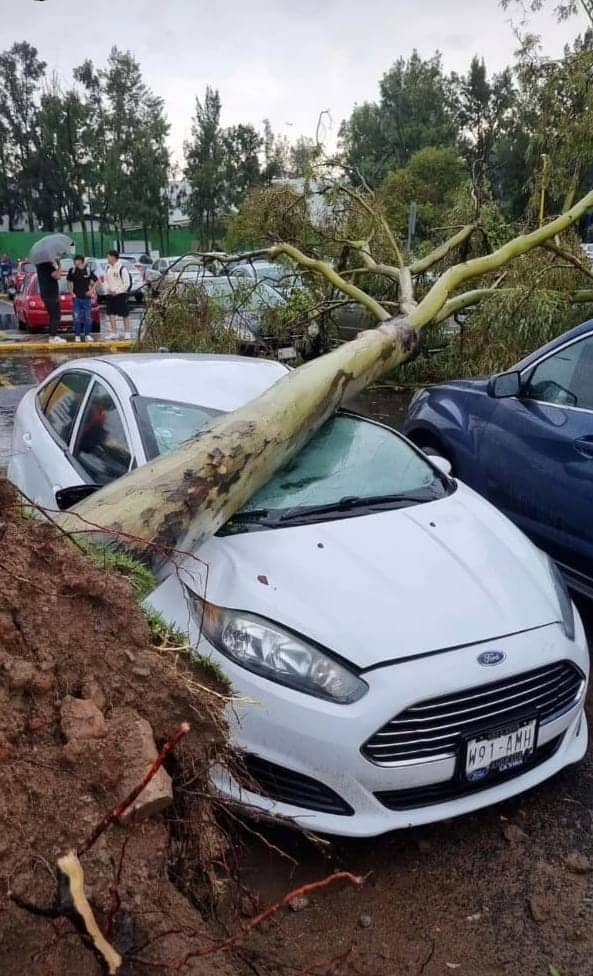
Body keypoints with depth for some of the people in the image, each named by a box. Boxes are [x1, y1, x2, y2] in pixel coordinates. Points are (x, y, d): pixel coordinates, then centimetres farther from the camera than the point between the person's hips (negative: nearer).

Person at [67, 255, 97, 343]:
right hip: (77, 298, 1)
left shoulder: (88, 270, -4)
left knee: (88, 317, 2)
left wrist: (91, 291, -2)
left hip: (86, 298, -1)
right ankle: (77, 336, 8)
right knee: (77, 318, 1)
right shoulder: (72, 271, -1)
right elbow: (69, 282, 12)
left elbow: (96, 281, 6)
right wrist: (72, 292, 3)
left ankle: (87, 335, 12)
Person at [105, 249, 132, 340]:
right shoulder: (108, 268, 10)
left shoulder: (122, 268, -11)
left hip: (121, 294, -7)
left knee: (125, 314, 0)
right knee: (111, 313, 4)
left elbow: (127, 283, -11)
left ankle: (127, 332, 9)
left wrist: (117, 291, -14)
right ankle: (114, 333, 10)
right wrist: (108, 289, 0)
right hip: (110, 294, 7)